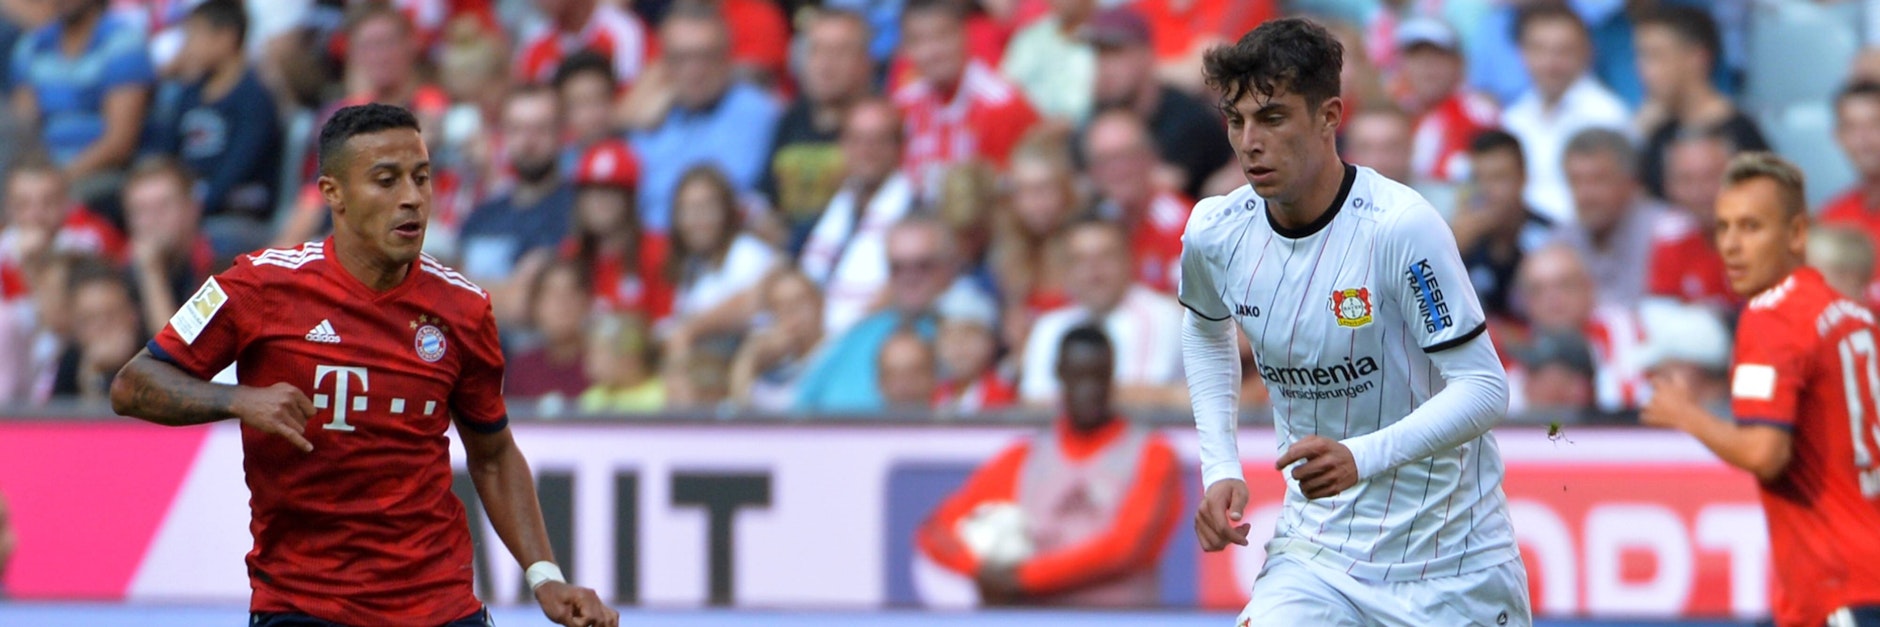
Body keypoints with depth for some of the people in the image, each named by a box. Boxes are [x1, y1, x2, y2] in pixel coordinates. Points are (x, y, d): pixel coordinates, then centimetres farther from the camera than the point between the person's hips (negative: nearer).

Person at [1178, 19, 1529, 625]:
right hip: (1316, 547, 3)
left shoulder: (1401, 227, -20)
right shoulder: (1215, 231, -4)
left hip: (1451, 559, -3)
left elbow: (1485, 389, -21)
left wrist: (1362, 458, -36)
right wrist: (1220, 468, 9)